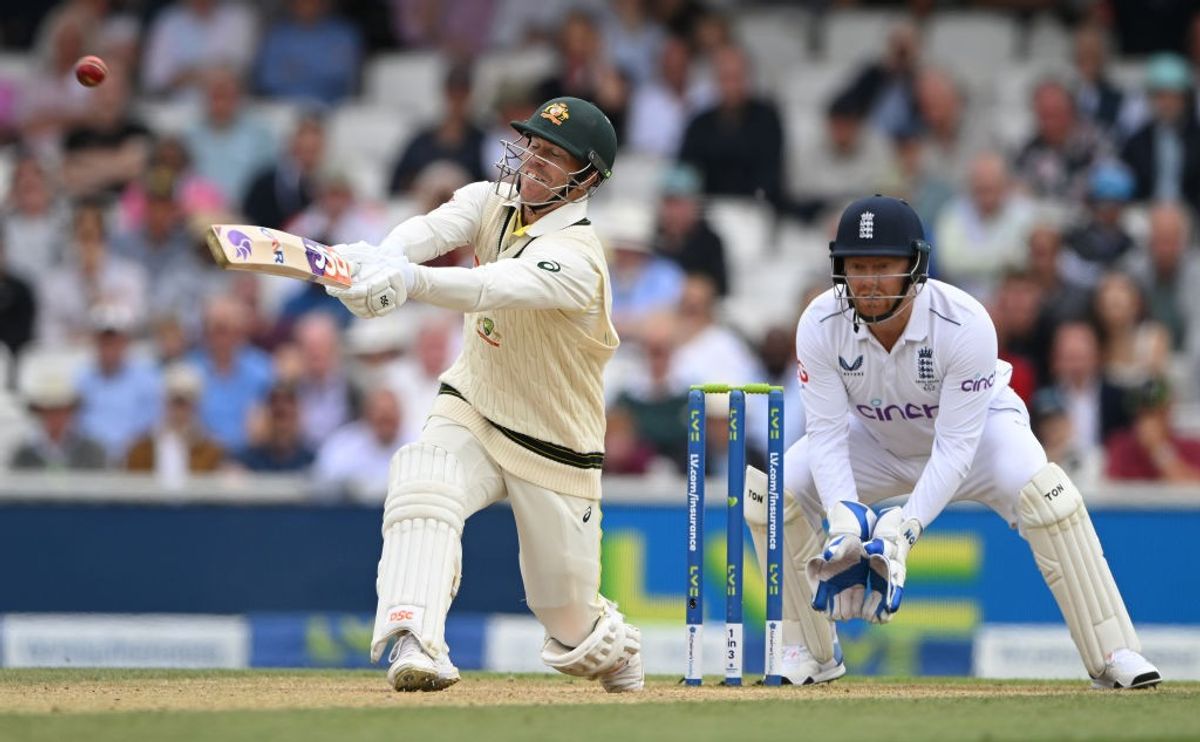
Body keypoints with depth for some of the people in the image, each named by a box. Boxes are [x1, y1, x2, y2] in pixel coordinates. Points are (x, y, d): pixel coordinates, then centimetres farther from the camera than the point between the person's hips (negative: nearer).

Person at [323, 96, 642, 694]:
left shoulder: (576, 253, -25)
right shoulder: (491, 201, -4)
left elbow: (496, 288, -43)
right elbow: (435, 230, -24)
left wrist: (409, 281, -61)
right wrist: (381, 258, -48)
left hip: (553, 451, -4)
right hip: (469, 416, 4)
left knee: (569, 618, 6)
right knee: (421, 490, -31)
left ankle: (614, 651, 41)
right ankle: (414, 643, -44)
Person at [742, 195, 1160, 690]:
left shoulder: (965, 325, -36)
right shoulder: (820, 325, -28)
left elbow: (956, 445, -35)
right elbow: (826, 433, -26)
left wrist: (905, 528, -46)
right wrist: (844, 519, -44)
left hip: (978, 427, -3)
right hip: (878, 438, 3)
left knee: (1043, 490, -32)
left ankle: (1112, 654, -24)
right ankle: (813, 653, 1)